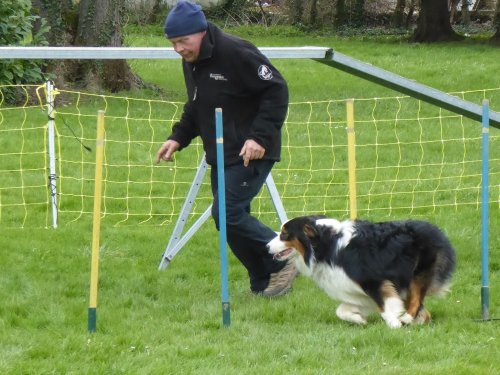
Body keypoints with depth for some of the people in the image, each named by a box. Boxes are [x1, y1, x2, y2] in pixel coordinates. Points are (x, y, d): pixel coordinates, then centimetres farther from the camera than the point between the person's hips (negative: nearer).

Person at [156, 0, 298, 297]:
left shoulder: (237, 53, -18)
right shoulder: (191, 62, 10)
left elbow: (276, 90, -18)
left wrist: (261, 136, -24)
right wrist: (178, 138, 8)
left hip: (251, 153, -9)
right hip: (220, 155, 9)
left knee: (228, 213, -16)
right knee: (230, 217, 6)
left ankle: (284, 260, -2)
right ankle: (263, 283, 14)